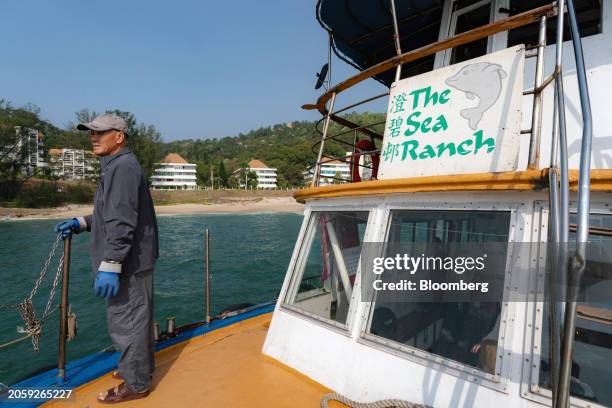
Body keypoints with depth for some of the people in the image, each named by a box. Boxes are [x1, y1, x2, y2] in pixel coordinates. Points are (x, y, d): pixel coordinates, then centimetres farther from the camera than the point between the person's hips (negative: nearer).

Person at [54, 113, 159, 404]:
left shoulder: (123, 166, -17)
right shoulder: (117, 166, 16)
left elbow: (122, 221, -25)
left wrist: (110, 265, -26)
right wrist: (81, 223, 15)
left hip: (129, 263, -10)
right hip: (134, 260, 10)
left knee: (125, 323, 2)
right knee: (135, 318, 21)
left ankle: (136, 384, 17)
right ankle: (141, 366, 38)